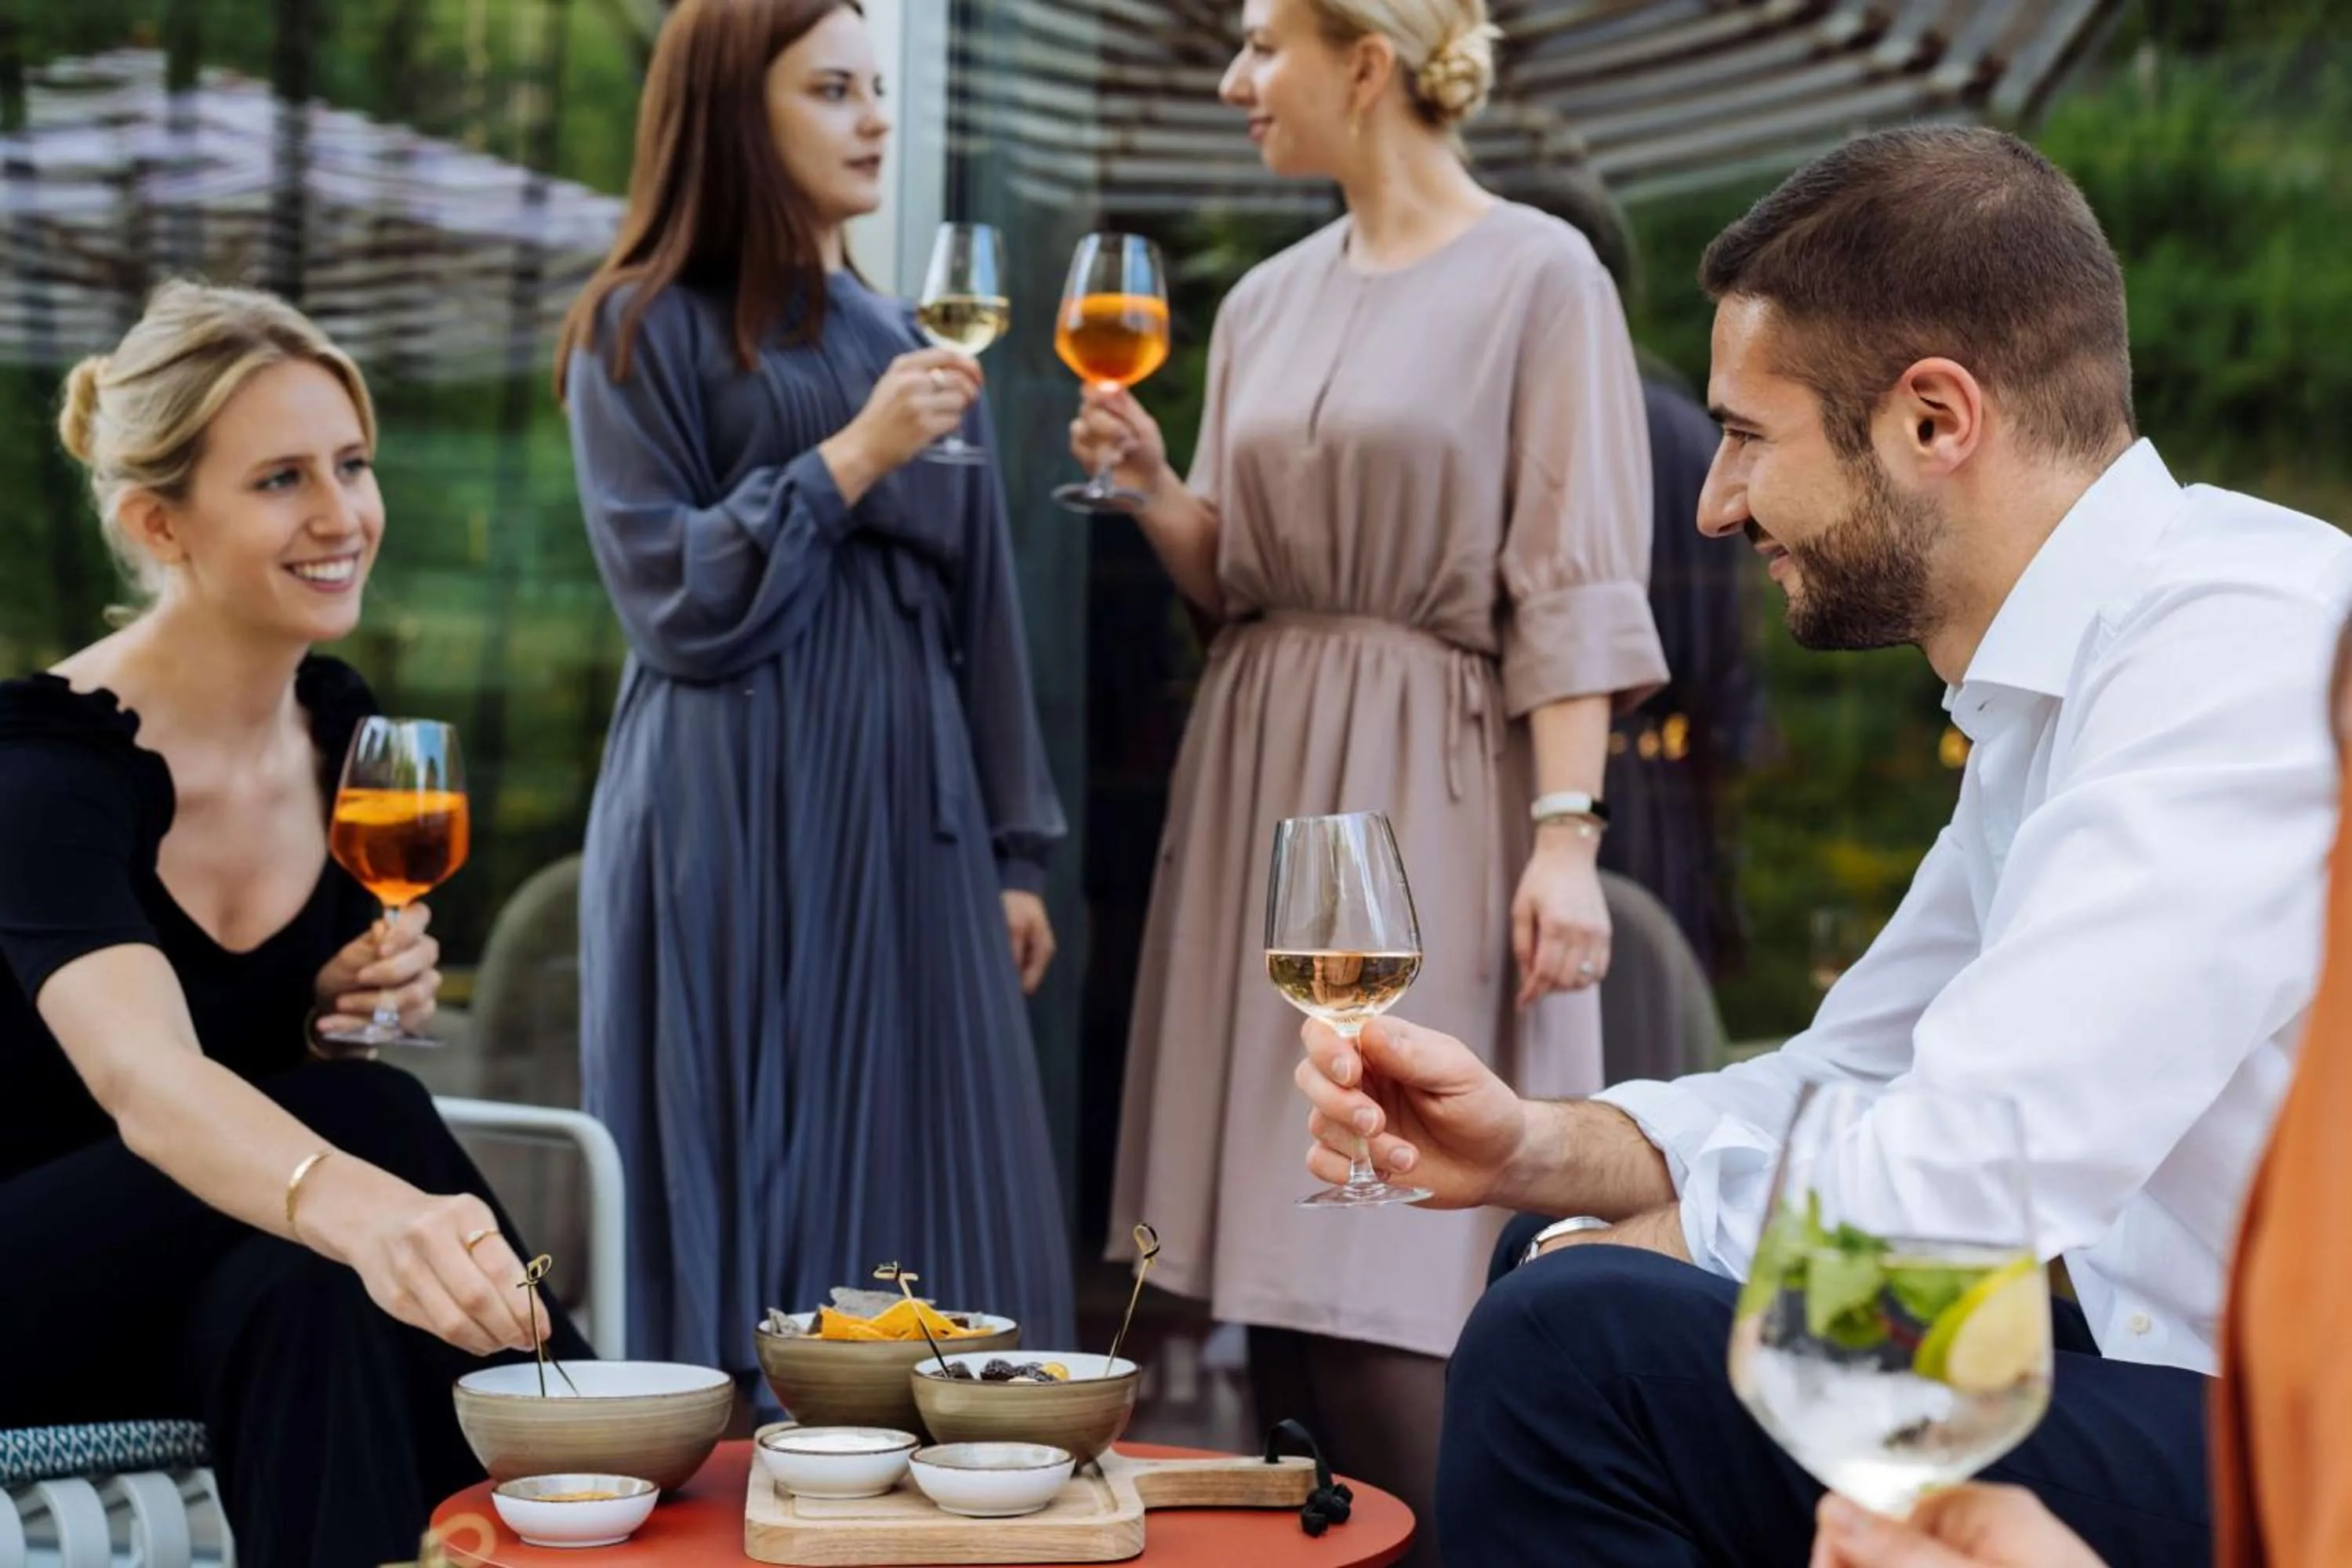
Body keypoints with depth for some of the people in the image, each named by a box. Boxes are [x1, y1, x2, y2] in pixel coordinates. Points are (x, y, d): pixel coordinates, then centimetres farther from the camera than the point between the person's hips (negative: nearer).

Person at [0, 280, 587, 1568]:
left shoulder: (344, 725, 1)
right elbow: (145, 1081, -41)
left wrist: (350, 1013, -8)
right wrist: (367, 1210, -61)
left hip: (198, 1298, 6)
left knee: (311, 1291, -30)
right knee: (370, 1119, -30)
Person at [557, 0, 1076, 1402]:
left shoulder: (913, 343, 17)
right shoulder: (646, 330, 1)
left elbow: (979, 612, 14)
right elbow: (673, 599, -8)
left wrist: (1016, 852, 9)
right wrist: (851, 458, -13)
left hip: (906, 826, 5)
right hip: (736, 832, -5)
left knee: (920, 1221, 3)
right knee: (748, 1200, -3)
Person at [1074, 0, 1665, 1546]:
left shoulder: (1538, 275, -6)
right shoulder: (1267, 301, 12)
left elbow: (1575, 585, -10)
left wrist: (1567, 835, -18)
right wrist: (1152, 486, -3)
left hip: (1434, 797, -6)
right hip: (1265, 780, 6)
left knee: (1391, 1286, -11)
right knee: (1279, 1256, 6)